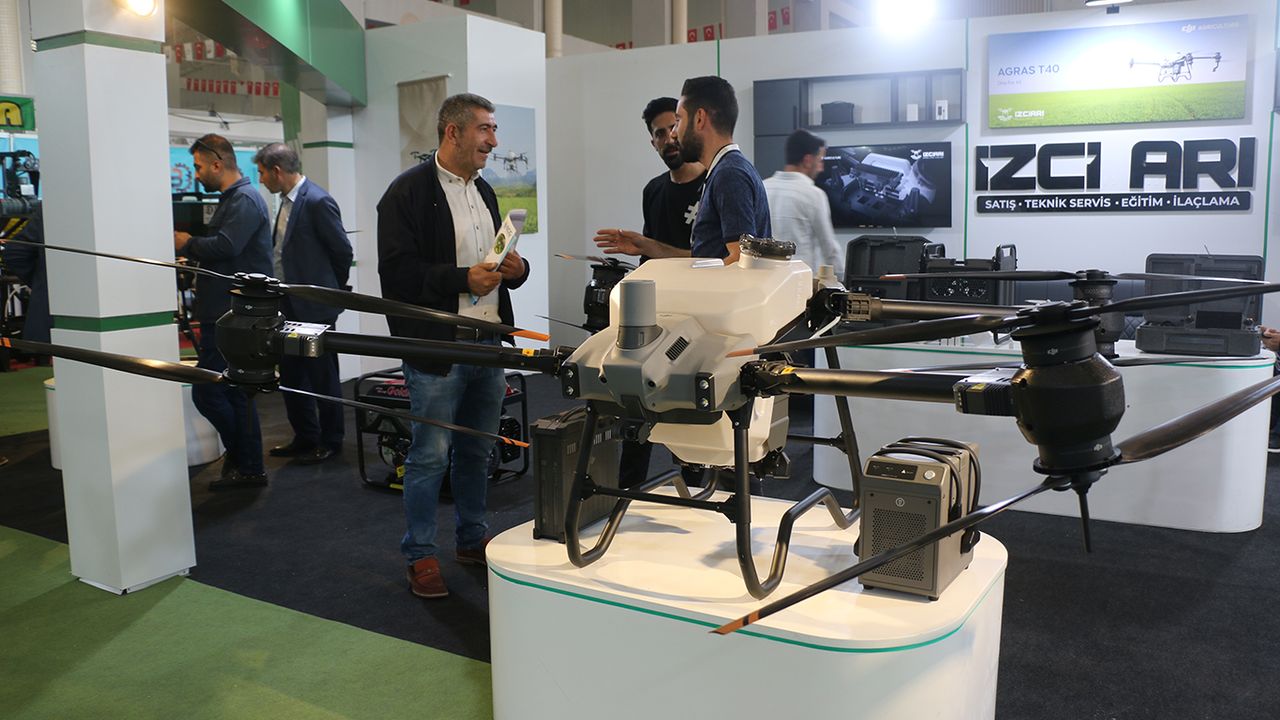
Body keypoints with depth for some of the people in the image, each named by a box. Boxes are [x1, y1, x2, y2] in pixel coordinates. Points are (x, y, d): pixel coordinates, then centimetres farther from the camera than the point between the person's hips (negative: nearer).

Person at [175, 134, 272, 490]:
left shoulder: (244, 200, -13)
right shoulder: (234, 198, 19)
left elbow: (225, 246, -26)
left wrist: (187, 243, -11)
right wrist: (190, 248, 5)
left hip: (232, 316, -10)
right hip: (228, 313, 10)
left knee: (207, 393, -6)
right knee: (235, 393, 13)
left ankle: (244, 463, 7)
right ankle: (248, 467, 20)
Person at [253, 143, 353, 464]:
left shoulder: (317, 202, -17)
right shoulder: (287, 200, 10)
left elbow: (343, 251, -14)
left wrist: (329, 290, -1)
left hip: (315, 306, -9)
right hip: (290, 305, 9)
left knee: (323, 377, 4)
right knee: (292, 375, 15)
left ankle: (330, 441, 17)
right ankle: (305, 437, 28)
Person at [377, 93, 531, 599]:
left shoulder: (483, 190, 16)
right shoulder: (409, 191, -8)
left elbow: (503, 259, 25)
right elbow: (398, 272, -17)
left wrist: (515, 268, 3)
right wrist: (463, 278, -22)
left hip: (488, 343, 8)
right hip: (437, 345, -7)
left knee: (477, 451, 16)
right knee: (431, 454, 0)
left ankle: (472, 540, 30)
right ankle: (420, 555, 14)